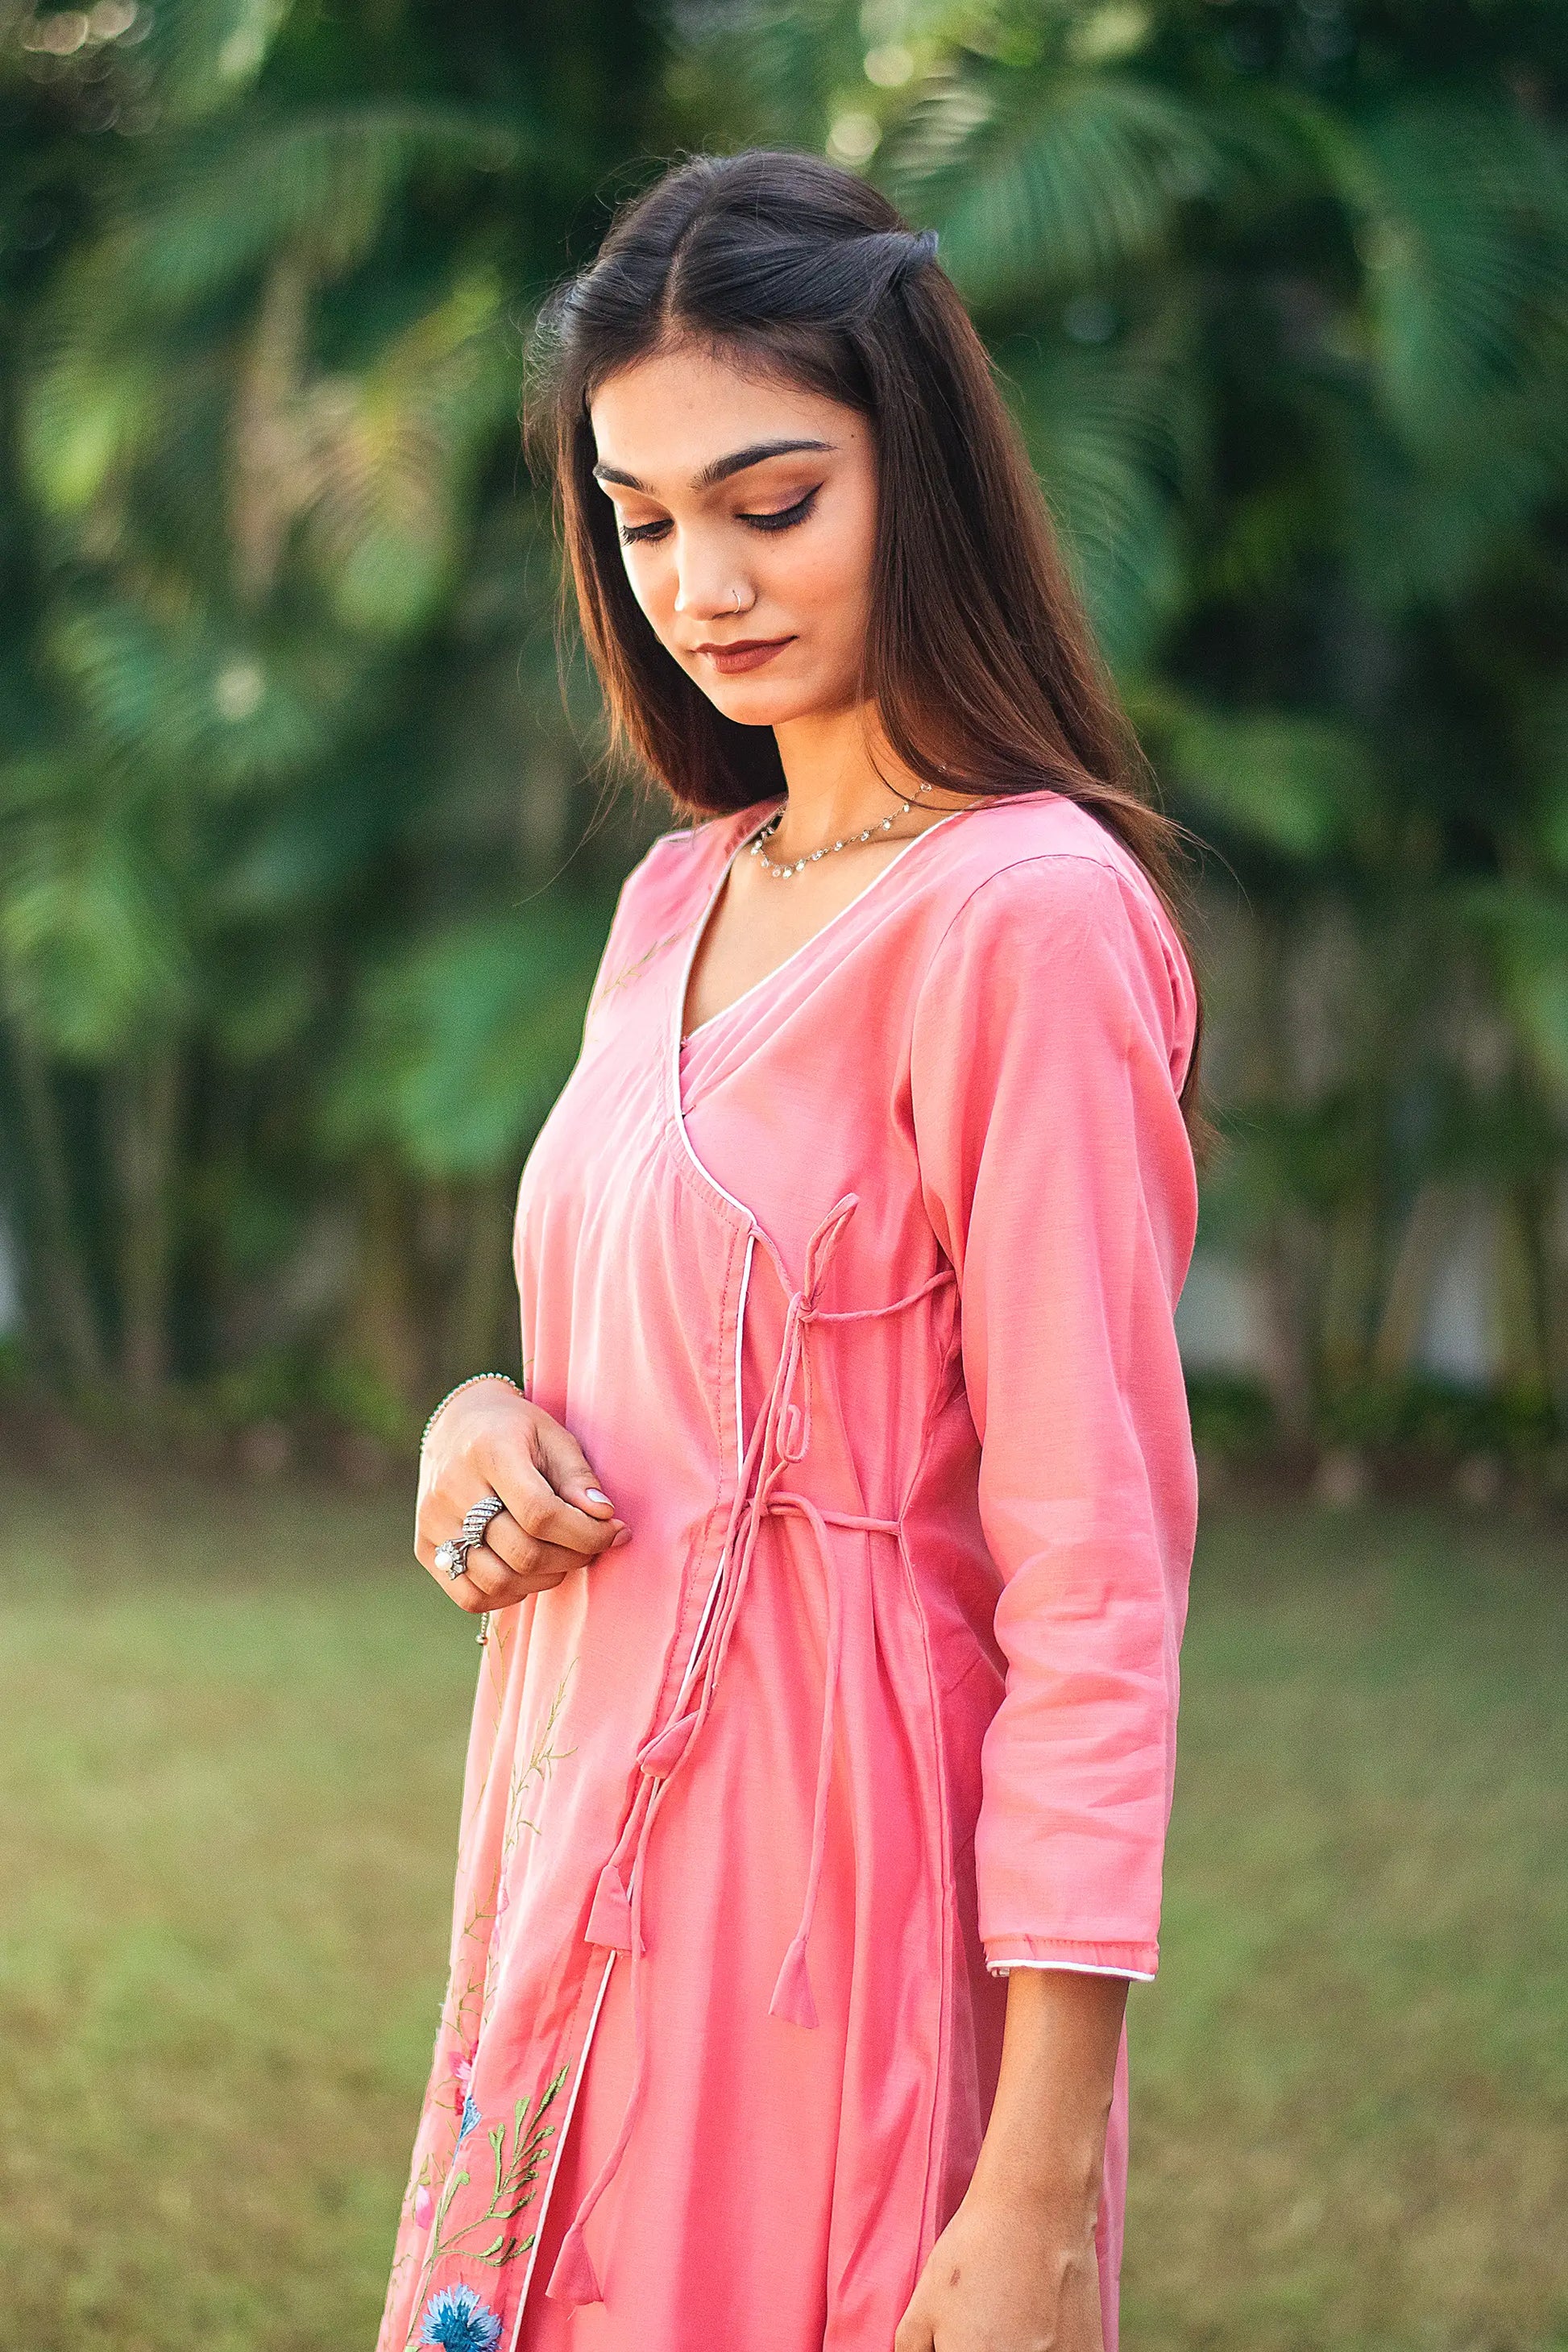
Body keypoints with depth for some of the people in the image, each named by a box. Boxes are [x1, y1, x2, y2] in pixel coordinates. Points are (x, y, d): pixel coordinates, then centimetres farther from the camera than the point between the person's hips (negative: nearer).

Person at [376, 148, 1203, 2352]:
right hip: (598, 1863, 8)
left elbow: (1095, 1583, -18)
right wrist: (485, 1424, -3)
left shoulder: (1028, 915, -16)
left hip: (830, 1899, -8)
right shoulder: (685, 892, 10)